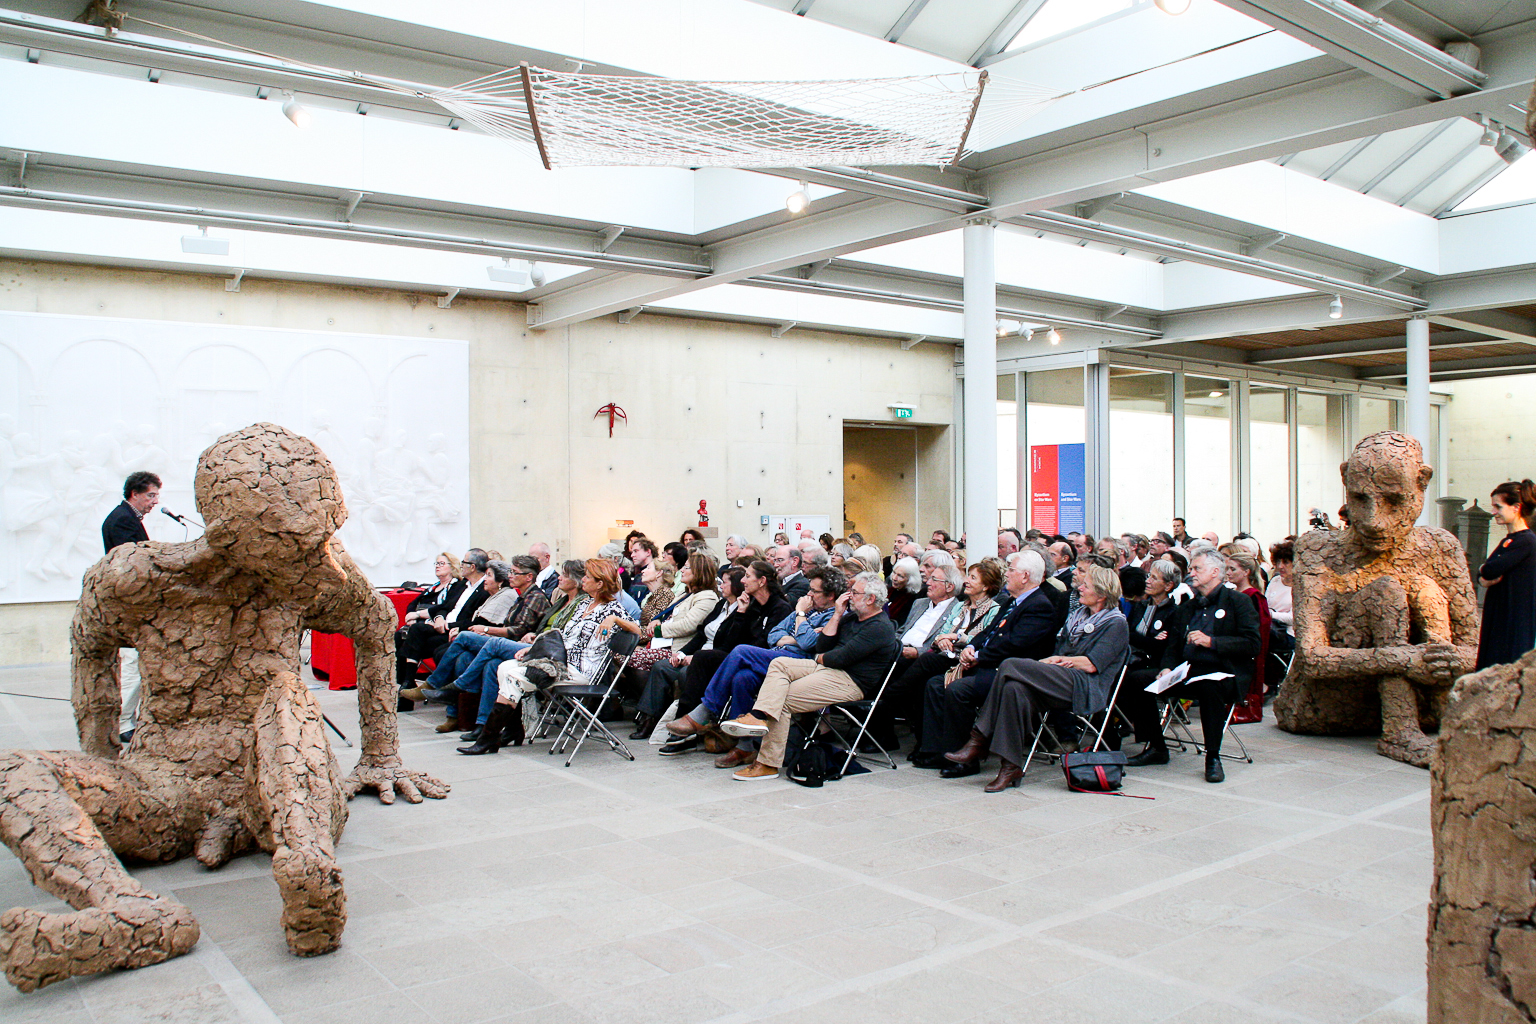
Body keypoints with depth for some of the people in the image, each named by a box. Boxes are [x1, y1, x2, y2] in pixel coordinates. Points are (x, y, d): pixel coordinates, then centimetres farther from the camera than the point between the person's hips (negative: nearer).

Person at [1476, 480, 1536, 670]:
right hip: (1498, 621, 9)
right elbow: (1482, 577, 14)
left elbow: (1490, 571, -21)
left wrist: (1484, 571, 2)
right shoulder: (1508, 541, 16)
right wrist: (1485, 578, -10)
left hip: (1515, 625, -9)